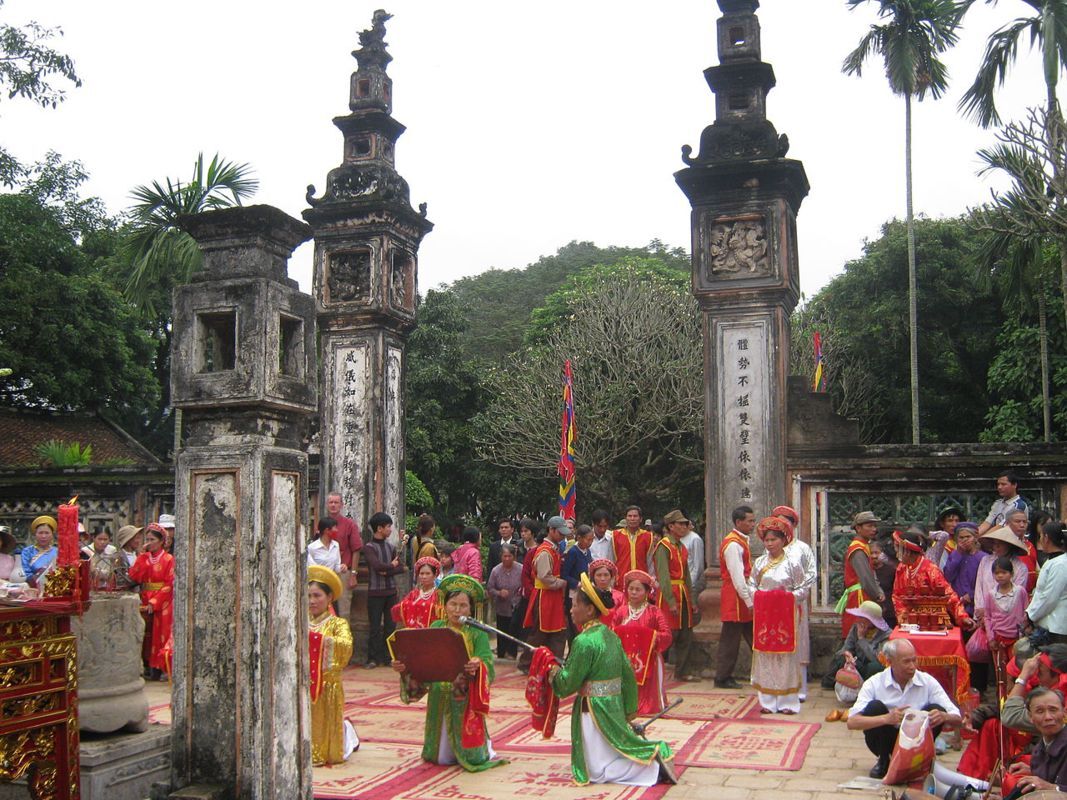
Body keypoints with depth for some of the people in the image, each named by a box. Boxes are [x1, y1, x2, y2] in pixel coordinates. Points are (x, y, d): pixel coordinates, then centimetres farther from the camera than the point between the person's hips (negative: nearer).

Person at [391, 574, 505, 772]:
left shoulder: (477, 632, -4)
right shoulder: (436, 628, 6)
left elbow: (487, 662, -16)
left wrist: (477, 666, -38)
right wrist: (404, 666, -17)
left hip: (464, 699, -3)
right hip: (439, 697, 3)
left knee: (469, 756, 3)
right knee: (440, 756, 12)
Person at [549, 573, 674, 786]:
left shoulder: (584, 641, -21)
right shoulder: (610, 635, 5)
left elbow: (569, 683, -16)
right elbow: (628, 673, 10)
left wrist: (554, 672, 5)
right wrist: (629, 708, 19)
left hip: (595, 710, -8)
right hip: (615, 706, 8)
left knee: (598, 771, 2)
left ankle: (653, 767, -10)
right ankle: (656, 754, 9)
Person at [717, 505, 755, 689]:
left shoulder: (741, 541, 13)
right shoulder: (733, 545, -18)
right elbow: (737, 578, -21)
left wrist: (751, 599, 15)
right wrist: (749, 603, -19)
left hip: (744, 598, 10)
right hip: (735, 599, -10)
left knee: (753, 637, 13)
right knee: (731, 639, -1)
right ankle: (722, 678, 9)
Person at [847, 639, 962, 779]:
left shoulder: (927, 682, -10)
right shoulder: (874, 683, -16)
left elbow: (956, 718, -11)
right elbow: (852, 722, -26)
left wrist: (943, 716, -37)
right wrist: (887, 718, -43)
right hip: (885, 741, -1)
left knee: (935, 709, -22)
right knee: (874, 707, -28)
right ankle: (883, 761, -5)